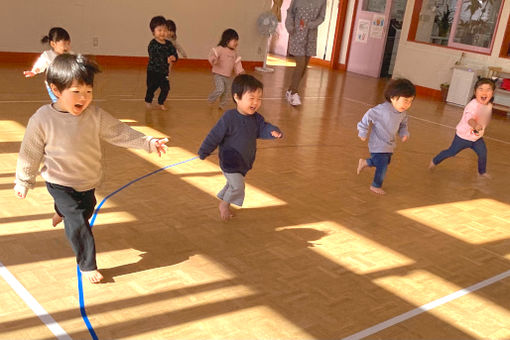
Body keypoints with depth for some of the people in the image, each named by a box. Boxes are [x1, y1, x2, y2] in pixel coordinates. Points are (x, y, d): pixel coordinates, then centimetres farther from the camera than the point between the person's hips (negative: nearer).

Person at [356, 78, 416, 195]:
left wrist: (404, 133, -8)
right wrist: (363, 133, -13)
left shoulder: (403, 114, -5)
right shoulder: (383, 109, -28)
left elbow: (403, 125, 13)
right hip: (378, 144, -8)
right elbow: (369, 116, -20)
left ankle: (364, 162, 46)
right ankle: (376, 186, 19)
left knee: (385, 162, 23)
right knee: (382, 166, -4)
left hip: (389, 144, 8)